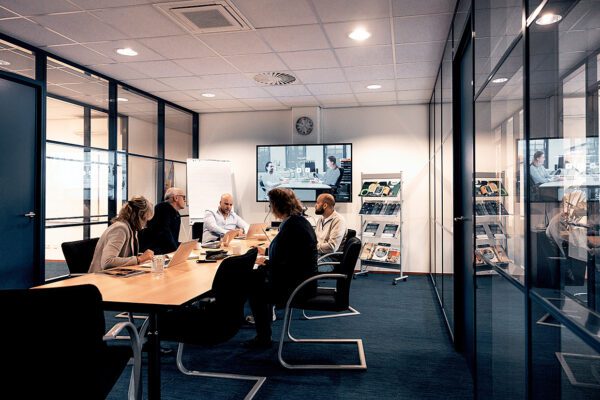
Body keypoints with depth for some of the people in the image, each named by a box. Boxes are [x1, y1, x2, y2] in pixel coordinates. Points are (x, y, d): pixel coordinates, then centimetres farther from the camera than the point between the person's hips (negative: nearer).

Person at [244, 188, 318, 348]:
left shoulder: (291, 227, -24)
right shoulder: (300, 220, 6)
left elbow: (283, 265, -23)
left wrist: (264, 263, -6)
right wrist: (266, 252, 27)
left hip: (297, 285, -9)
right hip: (302, 278, 9)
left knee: (253, 289, 4)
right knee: (255, 276, 16)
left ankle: (263, 338, 17)